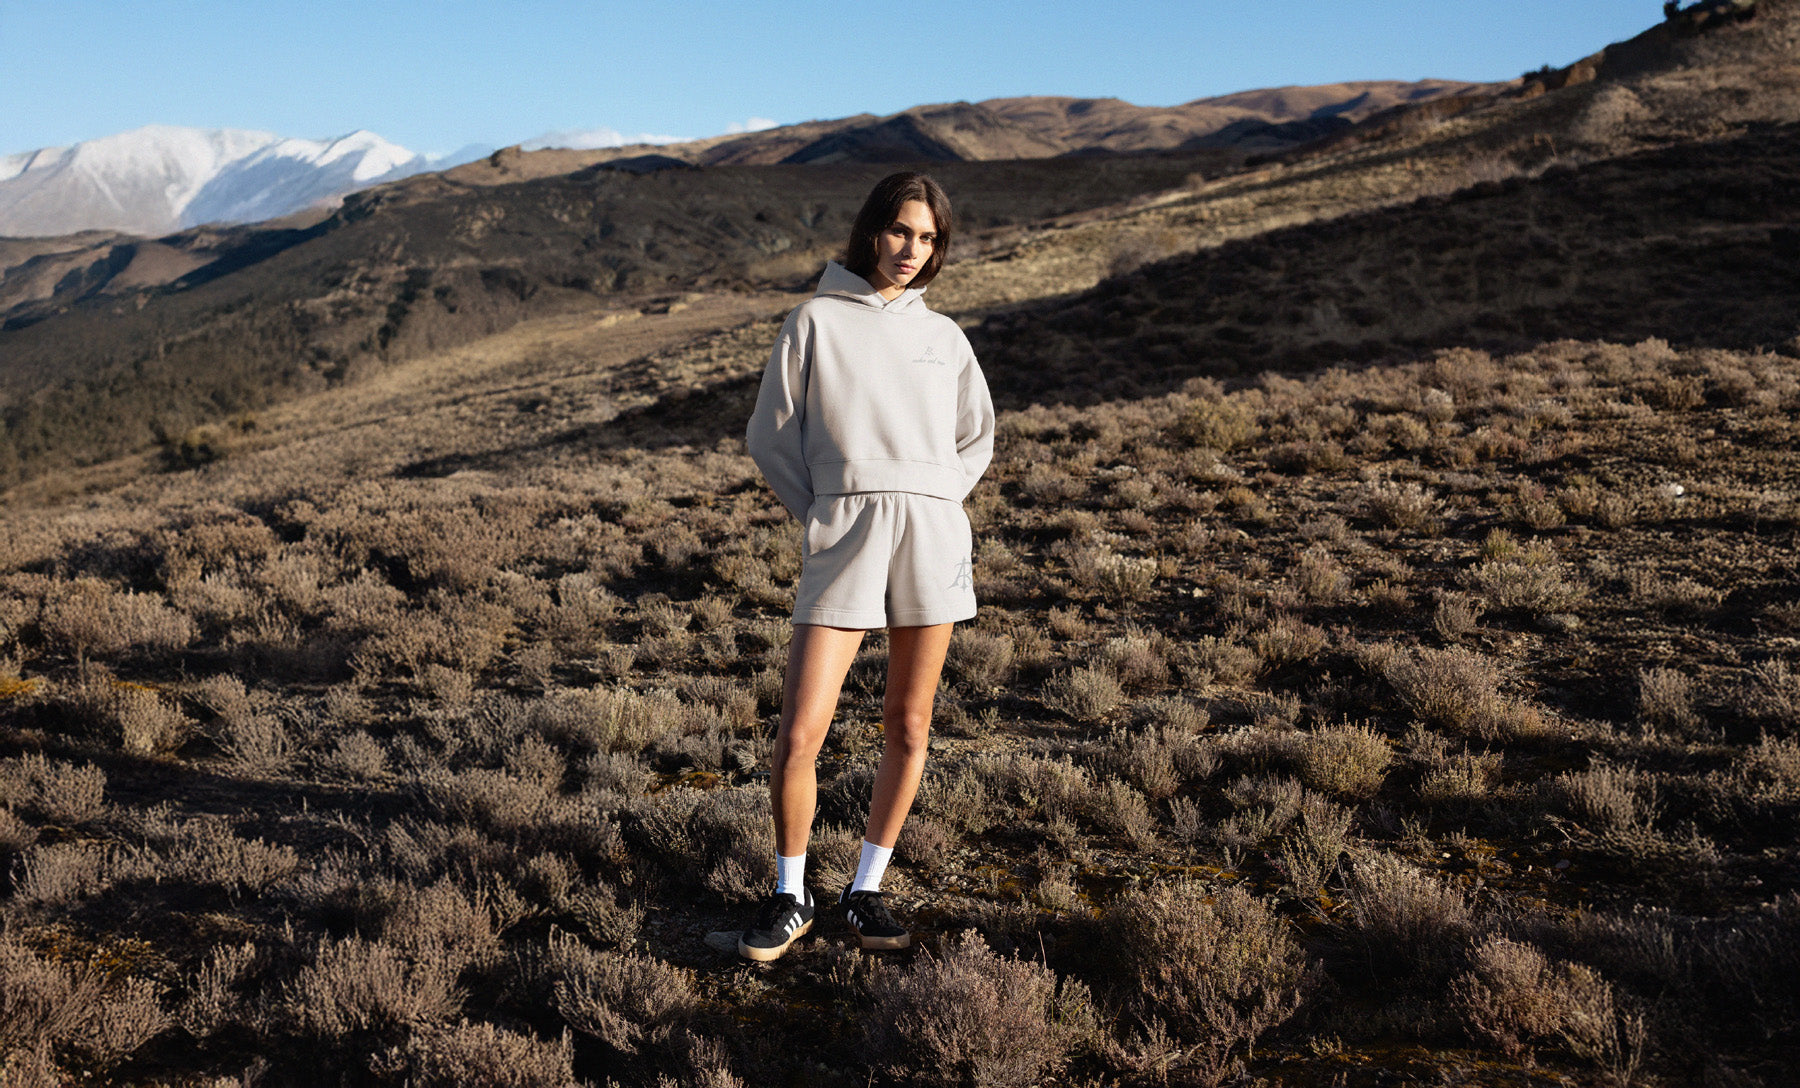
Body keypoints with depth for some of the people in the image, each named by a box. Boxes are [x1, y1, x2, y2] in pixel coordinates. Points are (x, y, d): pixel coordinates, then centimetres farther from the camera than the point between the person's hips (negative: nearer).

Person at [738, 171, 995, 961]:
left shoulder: (943, 335, 17)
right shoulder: (815, 320, 8)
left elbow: (976, 437, 24)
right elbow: (769, 437, 8)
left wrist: (929, 510, 10)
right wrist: (821, 516, 0)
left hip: (934, 533, 3)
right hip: (842, 533, -3)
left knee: (908, 728, 6)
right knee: (800, 732, -7)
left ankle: (868, 889, 21)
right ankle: (790, 898, 12)